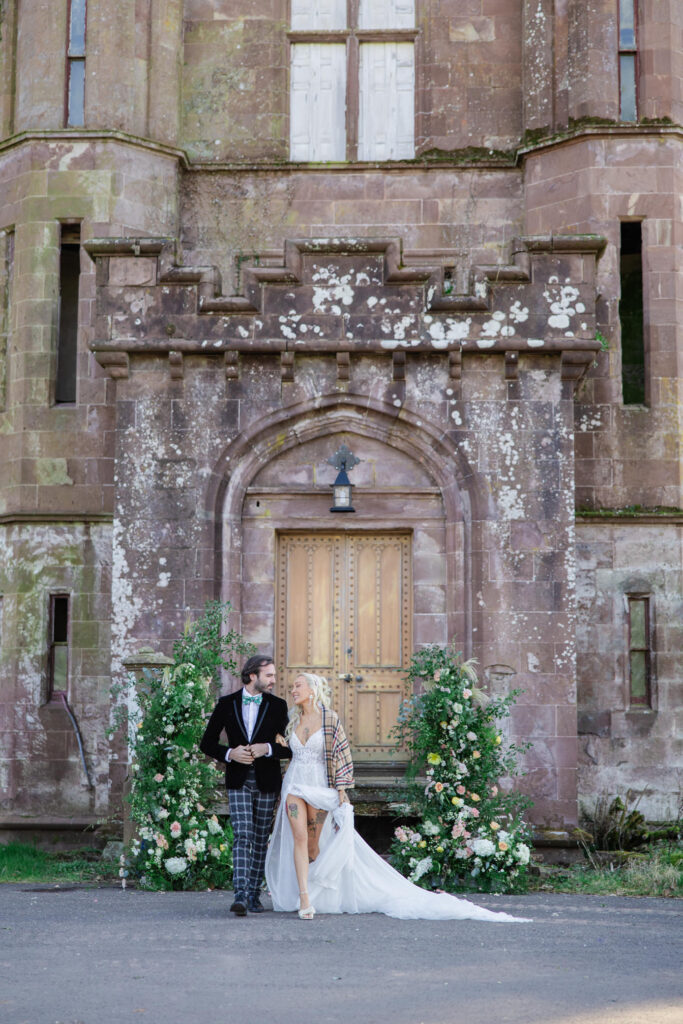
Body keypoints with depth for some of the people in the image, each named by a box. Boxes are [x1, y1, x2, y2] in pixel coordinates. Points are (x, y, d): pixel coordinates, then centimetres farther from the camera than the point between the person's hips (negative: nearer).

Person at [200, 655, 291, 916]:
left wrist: (268, 749, -13)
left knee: (261, 840, 7)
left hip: (267, 782, 2)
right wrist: (230, 754, -12)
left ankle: (254, 894, 16)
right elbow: (207, 743, 5)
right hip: (238, 781, -2)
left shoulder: (278, 706, 3)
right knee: (242, 836, -14)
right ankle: (240, 895, -20)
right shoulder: (226, 704, 2)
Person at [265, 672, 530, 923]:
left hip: (320, 788, -4)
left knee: (314, 845, 1)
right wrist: (282, 743, 3)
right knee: (299, 838, -10)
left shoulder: (329, 719, -6)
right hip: (294, 786, 4)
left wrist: (341, 791, -11)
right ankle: (304, 899, -14)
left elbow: (342, 755, -7)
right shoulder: (293, 721, 10)